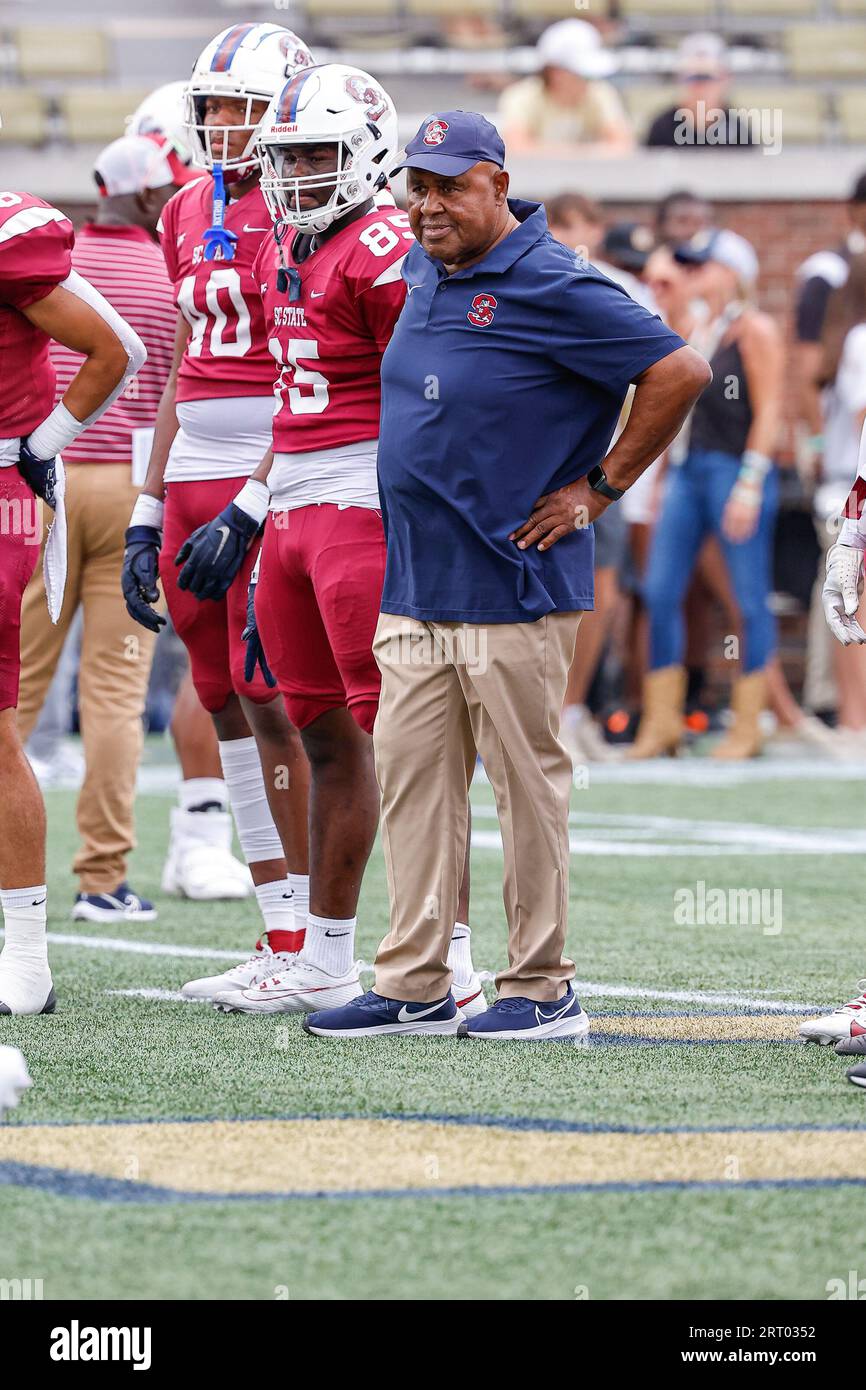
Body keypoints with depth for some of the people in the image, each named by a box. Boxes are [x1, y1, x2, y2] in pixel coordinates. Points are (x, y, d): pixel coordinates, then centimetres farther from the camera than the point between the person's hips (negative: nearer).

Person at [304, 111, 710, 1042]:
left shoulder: (550, 289, -14)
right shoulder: (424, 275, 11)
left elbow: (679, 373, -16)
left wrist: (599, 490, -10)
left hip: (513, 589, -8)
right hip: (414, 585, 8)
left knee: (528, 786, 0)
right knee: (412, 783, 7)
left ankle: (541, 990, 7)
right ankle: (415, 988, 12)